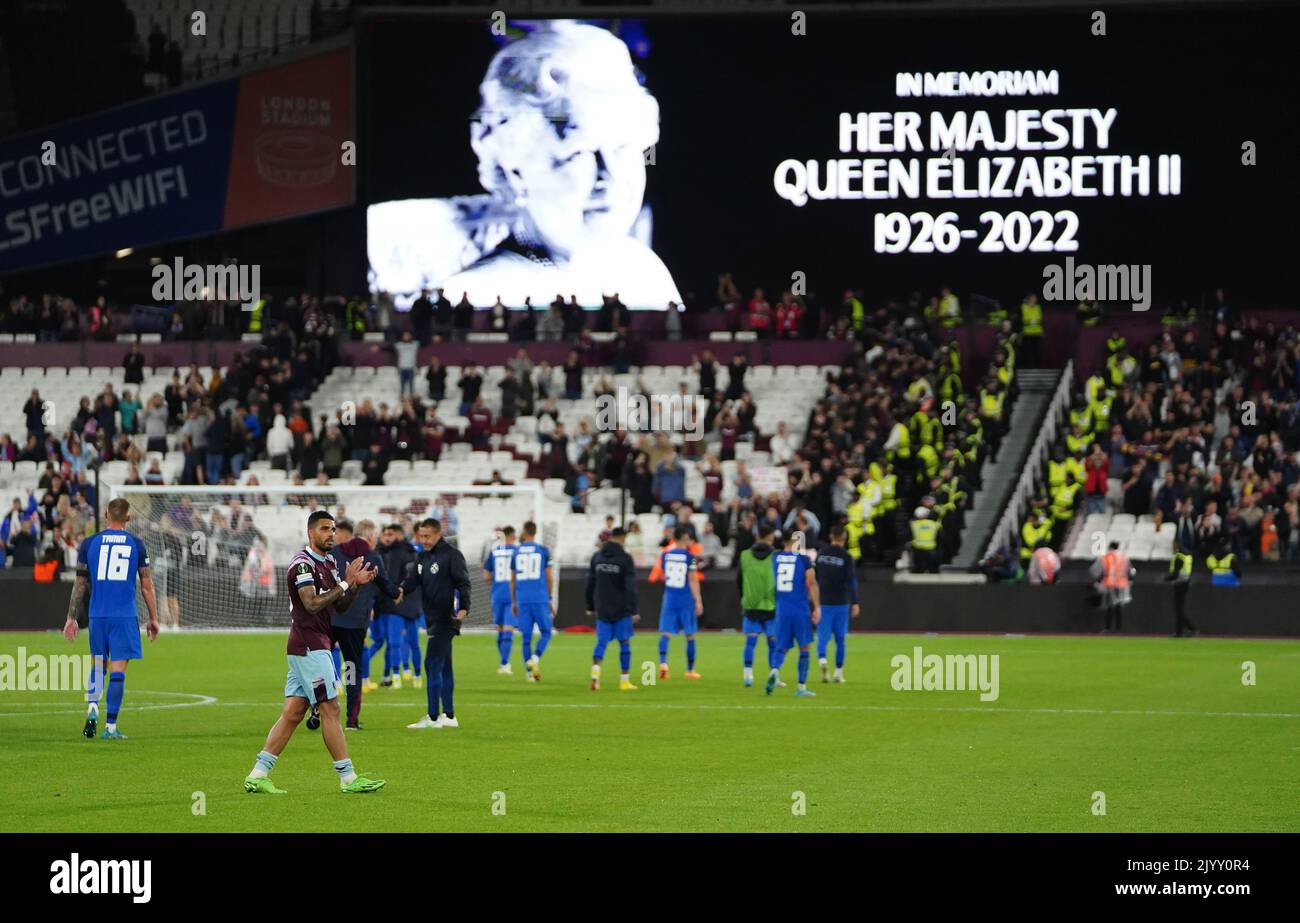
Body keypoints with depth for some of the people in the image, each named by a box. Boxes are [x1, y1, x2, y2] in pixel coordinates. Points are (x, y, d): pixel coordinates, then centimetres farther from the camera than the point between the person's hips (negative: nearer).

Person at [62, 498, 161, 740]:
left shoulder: (89, 544, 3)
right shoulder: (137, 545, 1)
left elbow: (80, 585, 6)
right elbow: (147, 586, 3)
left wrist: (71, 618, 12)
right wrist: (153, 619, 12)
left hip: (97, 615, 2)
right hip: (125, 617, -2)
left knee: (98, 663, 18)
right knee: (118, 669, 0)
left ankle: (92, 707, -5)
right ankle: (110, 727, -2)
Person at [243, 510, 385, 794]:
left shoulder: (329, 563, 17)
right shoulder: (303, 563, -12)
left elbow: (339, 606, 18)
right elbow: (313, 604, -21)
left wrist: (357, 584, 1)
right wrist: (345, 583, -19)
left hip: (316, 647, 10)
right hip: (310, 646, -10)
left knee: (292, 713, 6)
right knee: (330, 710, -7)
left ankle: (258, 775, 5)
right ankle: (348, 778, -4)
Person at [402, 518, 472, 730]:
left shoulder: (452, 555, -9)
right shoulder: (423, 557, 15)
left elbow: (463, 583, -14)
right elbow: (414, 578, 8)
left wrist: (464, 608, -26)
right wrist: (402, 589, -14)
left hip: (447, 618, -9)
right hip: (433, 617, 9)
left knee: (432, 663, -12)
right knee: (444, 666, 13)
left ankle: (433, 716, -11)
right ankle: (448, 715, 19)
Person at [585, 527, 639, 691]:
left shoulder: (597, 557, 6)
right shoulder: (625, 559, -9)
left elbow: (590, 583, 11)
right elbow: (630, 586, -13)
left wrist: (590, 607, 20)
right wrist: (634, 611, -11)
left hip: (602, 609, 4)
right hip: (621, 609, -4)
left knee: (601, 642, 5)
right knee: (624, 643, 6)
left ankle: (595, 672, -18)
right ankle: (624, 680, 7)